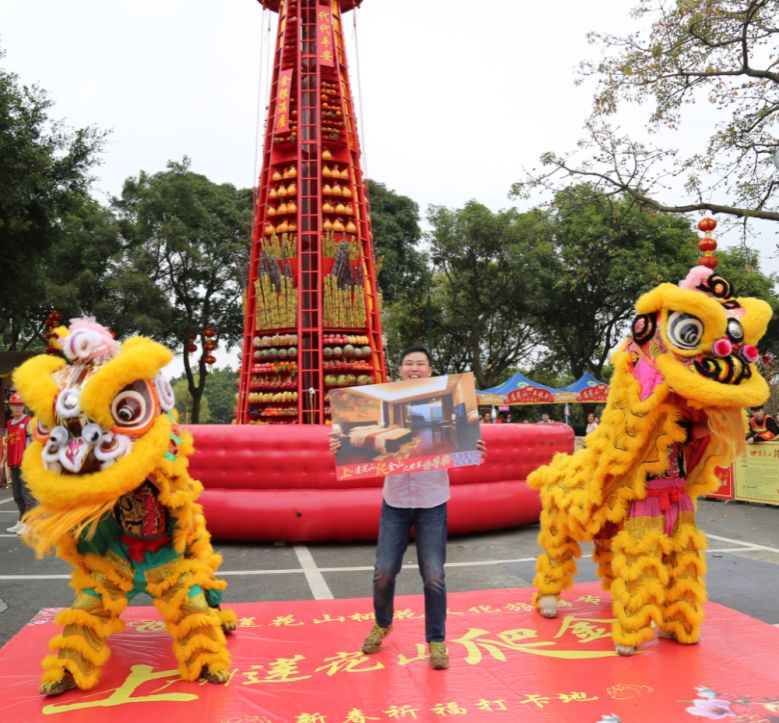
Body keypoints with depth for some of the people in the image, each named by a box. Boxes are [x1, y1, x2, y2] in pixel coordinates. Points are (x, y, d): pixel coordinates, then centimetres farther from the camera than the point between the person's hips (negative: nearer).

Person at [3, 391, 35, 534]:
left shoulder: (28, 421, -4)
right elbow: (7, 445, 21)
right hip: (13, 464, 7)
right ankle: (21, 522, 23)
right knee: (17, 495, 13)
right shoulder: (9, 424, 16)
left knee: (27, 494, -7)